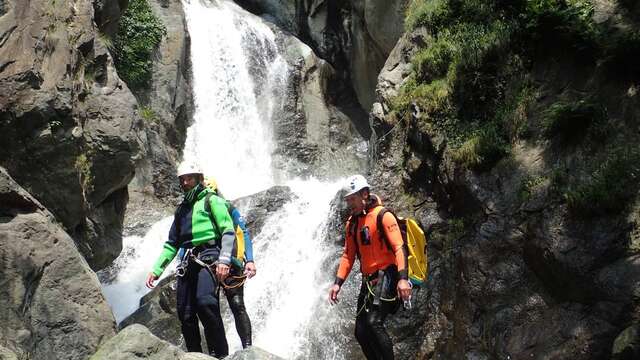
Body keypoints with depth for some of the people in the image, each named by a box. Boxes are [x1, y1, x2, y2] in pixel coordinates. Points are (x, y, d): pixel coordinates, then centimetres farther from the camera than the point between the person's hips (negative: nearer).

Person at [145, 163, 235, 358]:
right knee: (185, 314, -1)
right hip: (188, 262, 7)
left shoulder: (211, 200, 7)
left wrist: (224, 260, -19)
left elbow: (228, 231, -5)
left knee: (205, 301, -28)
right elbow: (172, 244, 27)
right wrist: (156, 270, 18)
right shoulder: (181, 209, 27)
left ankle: (221, 354, -21)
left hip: (209, 257, -7)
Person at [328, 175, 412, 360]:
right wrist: (338, 283, 7)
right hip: (368, 280, 7)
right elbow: (348, 255, 15)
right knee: (361, 332, 4)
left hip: (386, 276, -7)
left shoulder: (383, 215, -8)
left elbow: (399, 248, -16)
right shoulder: (352, 222, 13)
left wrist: (403, 278, -28)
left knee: (374, 323, -22)